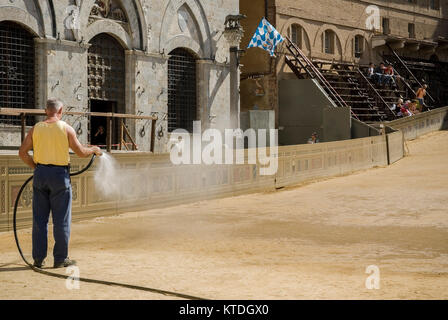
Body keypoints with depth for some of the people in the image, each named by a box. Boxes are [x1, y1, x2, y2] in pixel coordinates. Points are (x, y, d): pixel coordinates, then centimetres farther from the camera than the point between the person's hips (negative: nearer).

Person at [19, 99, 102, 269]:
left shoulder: (36, 129, 4)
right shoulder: (66, 128, -5)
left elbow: (23, 153, 3)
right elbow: (81, 152, -4)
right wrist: (95, 150, 15)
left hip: (40, 173, 3)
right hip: (60, 174, -3)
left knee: (39, 218, 8)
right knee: (61, 219, 3)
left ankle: (39, 258, 10)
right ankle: (61, 258, 7)